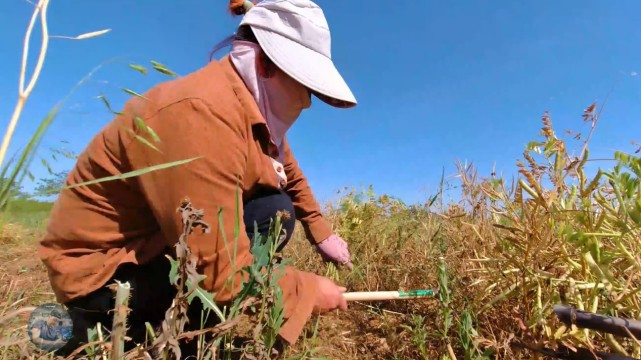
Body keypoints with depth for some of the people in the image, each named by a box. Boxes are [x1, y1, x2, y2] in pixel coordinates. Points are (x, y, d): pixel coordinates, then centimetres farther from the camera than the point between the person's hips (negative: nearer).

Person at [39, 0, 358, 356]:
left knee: (275, 210, -5)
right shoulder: (202, 113, -32)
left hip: (160, 241, 8)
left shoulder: (257, 106, -3)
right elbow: (222, 273, -32)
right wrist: (309, 290, -17)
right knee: (273, 214, -21)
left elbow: (291, 175, 13)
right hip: (103, 264, -7)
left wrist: (321, 231, 7)